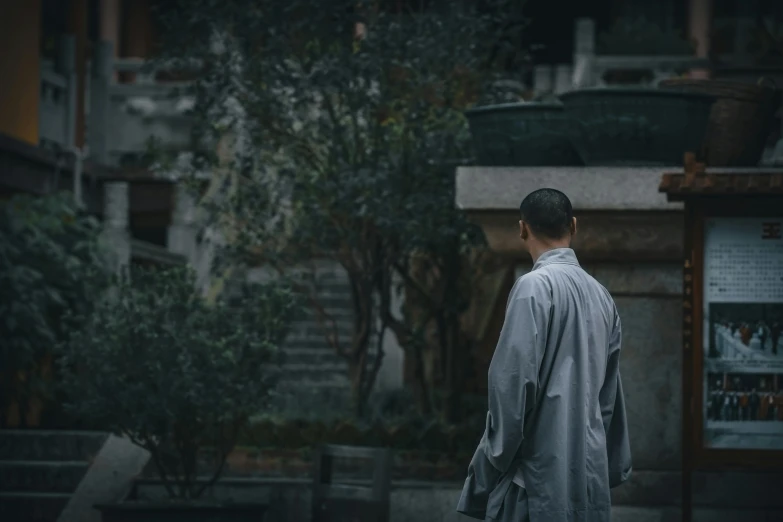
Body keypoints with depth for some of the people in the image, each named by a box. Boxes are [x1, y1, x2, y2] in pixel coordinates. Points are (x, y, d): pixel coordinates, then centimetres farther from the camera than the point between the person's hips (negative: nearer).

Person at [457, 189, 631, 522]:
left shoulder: (535, 286, -10)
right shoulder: (601, 295, 12)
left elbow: (514, 380, -15)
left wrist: (493, 458, -7)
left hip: (543, 466, -7)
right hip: (589, 467, 7)